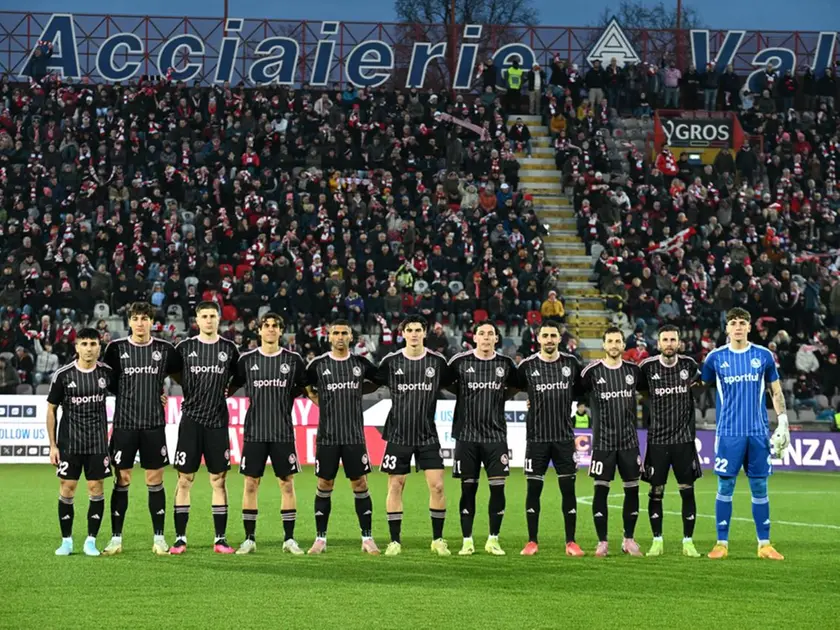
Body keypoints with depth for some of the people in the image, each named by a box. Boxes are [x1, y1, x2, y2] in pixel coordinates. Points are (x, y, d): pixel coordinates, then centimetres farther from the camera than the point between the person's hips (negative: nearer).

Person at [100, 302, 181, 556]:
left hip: (154, 424, 1)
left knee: (155, 480, 3)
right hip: (124, 423, -1)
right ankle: (116, 538, 7)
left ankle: (159, 538, 10)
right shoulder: (116, 348, 1)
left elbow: (180, 375, 16)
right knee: (121, 480, 1)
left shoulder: (165, 349, 3)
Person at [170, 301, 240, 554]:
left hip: (218, 422, 1)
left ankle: (221, 539, 8)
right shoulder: (185, 348, 3)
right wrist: (192, 390, 8)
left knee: (219, 481, 2)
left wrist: (227, 390, 9)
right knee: (184, 479, -1)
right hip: (191, 418, -1)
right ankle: (180, 538, 4)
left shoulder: (229, 349, 6)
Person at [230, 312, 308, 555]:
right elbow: (232, 386, 13)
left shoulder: (293, 360, 3)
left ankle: (289, 539, 8)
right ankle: (249, 539, 8)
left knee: (287, 484, 1)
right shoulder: (247, 360, 4)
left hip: (283, 432, 0)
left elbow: (305, 387, 17)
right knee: (250, 484, 1)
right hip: (254, 432, 0)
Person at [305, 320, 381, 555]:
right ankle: (320, 538, 10)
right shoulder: (318, 365, 1)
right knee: (324, 486, 3)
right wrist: (322, 402, 5)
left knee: (360, 485, 0)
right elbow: (305, 387, 15)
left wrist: (354, 391, 9)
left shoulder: (361, 364, 4)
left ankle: (367, 538, 6)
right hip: (327, 436, 0)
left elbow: (376, 383, 19)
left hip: (355, 436, 1)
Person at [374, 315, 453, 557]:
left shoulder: (438, 362, 1)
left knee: (437, 485, -6)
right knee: (395, 486, 1)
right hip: (398, 434, 0)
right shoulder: (391, 362, 0)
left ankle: (438, 539, 6)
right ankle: (395, 541, 10)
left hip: (427, 435, 0)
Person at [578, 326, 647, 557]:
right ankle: (602, 542, 4)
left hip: (629, 440, 3)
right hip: (603, 440, -3)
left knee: (632, 489, 5)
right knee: (601, 489, -3)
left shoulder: (633, 370, 6)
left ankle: (629, 539, 16)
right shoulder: (592, 371, -4)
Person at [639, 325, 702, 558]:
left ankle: (688, 541, 8)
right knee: (656, 492, 1)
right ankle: (657, 541, 11)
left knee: (687, 491, 0)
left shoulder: (689, 365, 1)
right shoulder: (647, 367, -3)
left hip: (684, 438, 1)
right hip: (657, 438, -1)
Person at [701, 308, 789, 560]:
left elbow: (776, 392, 10)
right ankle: (722, 543, 6)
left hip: (758, 432, 1)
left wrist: (783, 422, 2)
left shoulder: (764, 356, 5)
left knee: (759, 487, 4)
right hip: (729, 433, -1)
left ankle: (764, 544, 10)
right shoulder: (716, 358, 2)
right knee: (725, 487, 0)